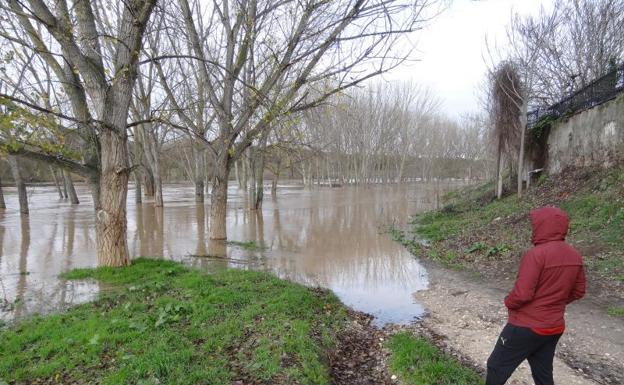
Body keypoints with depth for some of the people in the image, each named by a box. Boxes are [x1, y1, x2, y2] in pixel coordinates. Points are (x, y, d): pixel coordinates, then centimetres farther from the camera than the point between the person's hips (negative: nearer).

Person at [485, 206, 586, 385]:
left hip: (526, 326, -7)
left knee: (497, 366, 9)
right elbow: (578, 292, 12)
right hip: (555, 327, 7)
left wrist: (508, 303, -5)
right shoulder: (575, 256, 1)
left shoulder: (536, 254, -24)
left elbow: (522, 293, -24)